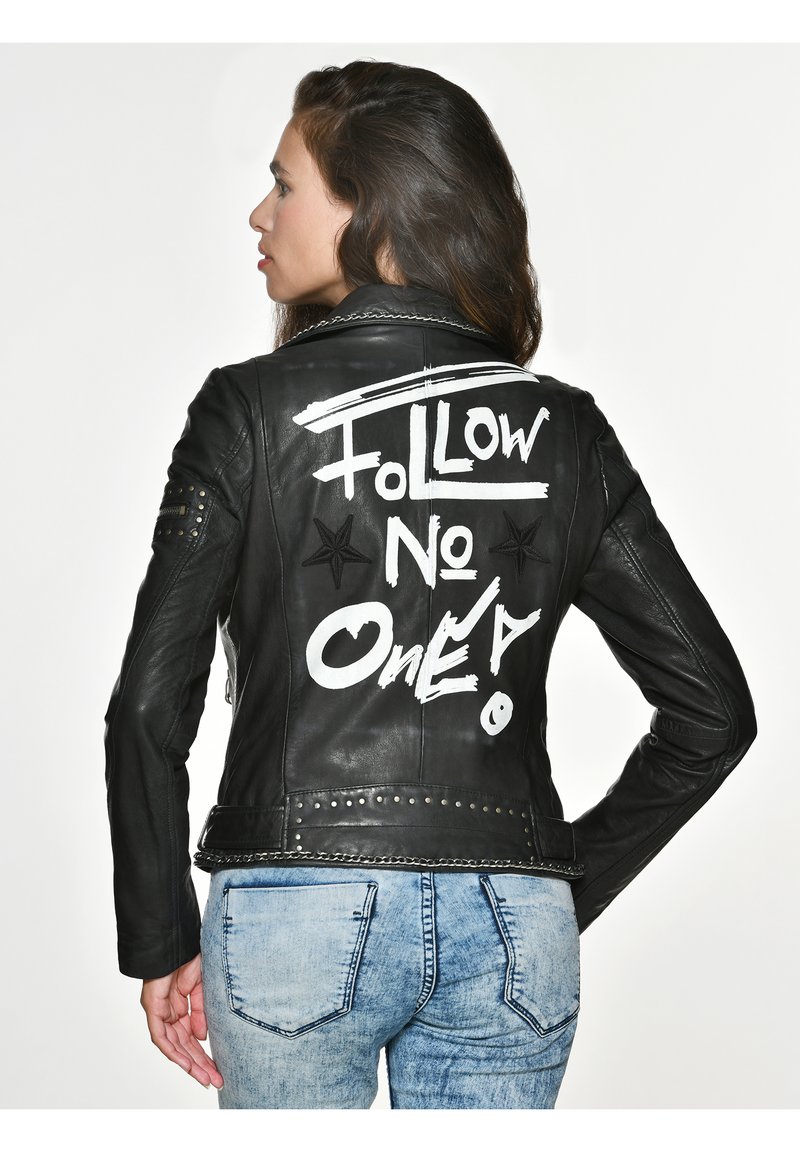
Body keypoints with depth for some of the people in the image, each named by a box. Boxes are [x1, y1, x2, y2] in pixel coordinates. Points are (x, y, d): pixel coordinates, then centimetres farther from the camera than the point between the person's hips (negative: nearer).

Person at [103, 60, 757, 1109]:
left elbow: (150, 708, -7)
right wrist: (568, 887, 12)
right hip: (512, 937, 3)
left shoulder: (250, 410, -5)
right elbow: (713, 709, 4)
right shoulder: (566, 430, 4)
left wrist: (160, 941, 4)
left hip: (296, 900, -2)